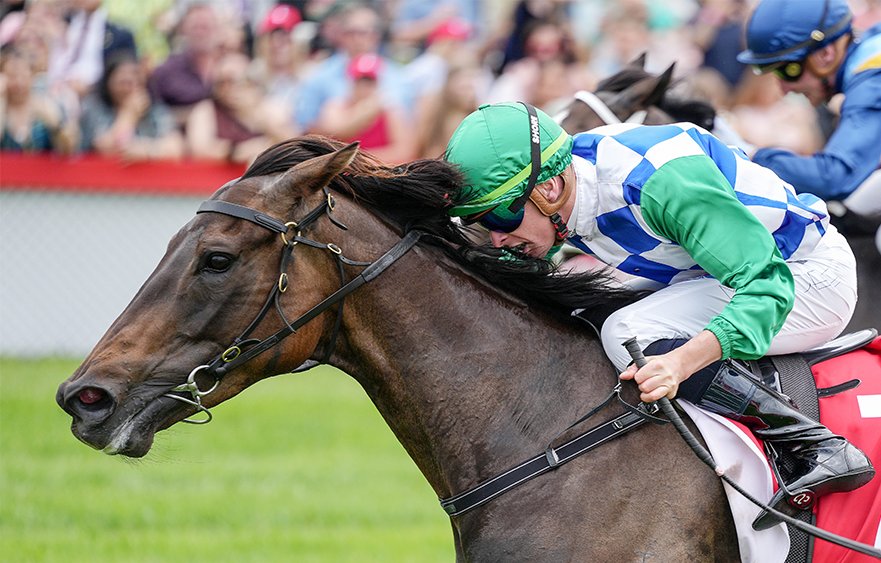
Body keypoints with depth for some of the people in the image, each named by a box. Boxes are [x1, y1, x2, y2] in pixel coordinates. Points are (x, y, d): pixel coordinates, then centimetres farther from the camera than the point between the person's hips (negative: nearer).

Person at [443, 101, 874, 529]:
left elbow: (767, 284, -36)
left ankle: (817, 445, -24)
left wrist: (680, 362, -49)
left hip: (811, 277, -9)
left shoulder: (659, 181, -34)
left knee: (627, 336, -26)